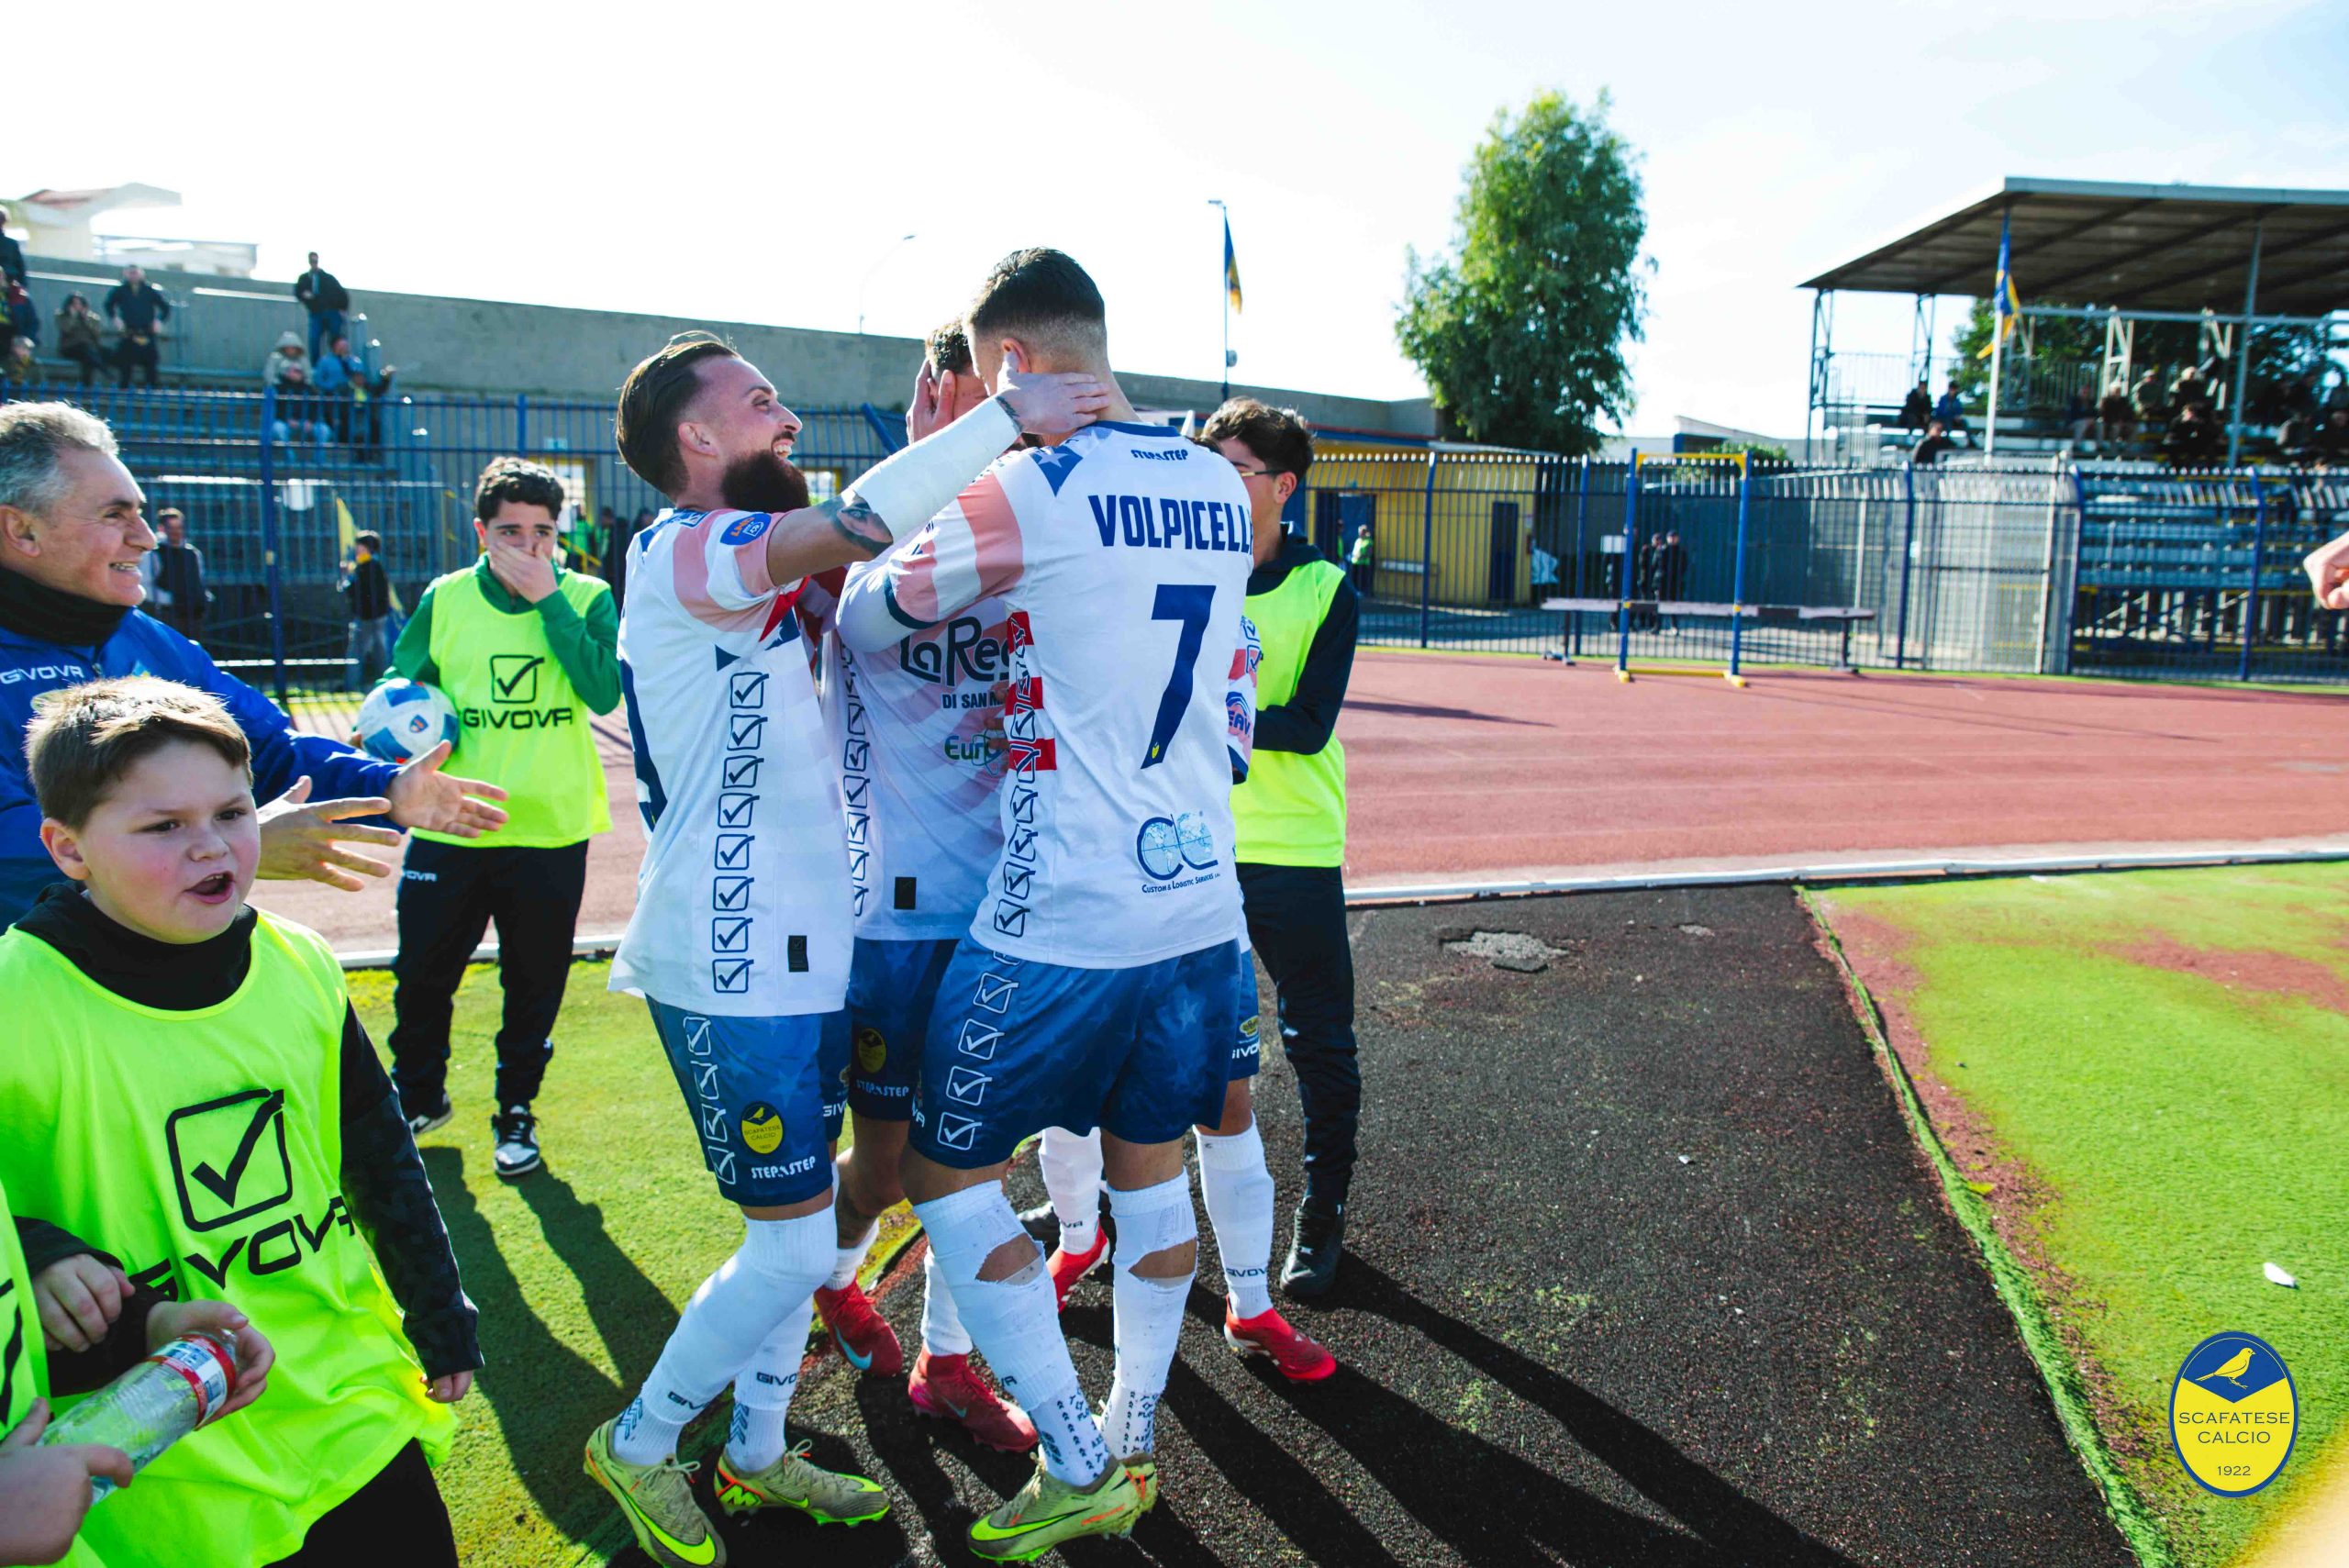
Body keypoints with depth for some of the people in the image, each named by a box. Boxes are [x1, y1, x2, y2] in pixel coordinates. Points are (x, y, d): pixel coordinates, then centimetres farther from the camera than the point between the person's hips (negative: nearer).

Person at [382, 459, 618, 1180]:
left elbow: (605, 692, -20)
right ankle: (416, 1095, 38)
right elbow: (401, 684, 11)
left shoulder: (586, 599, -5)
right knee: (422, 974, 12)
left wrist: (549, 599, -20)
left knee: (534, 986, 11)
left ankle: (516, 1111, 32)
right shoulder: (445, 600, 1)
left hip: (551, 830, -1)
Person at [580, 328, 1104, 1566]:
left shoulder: (750, 575, 15)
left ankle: (756, 1453, 35)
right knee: (791, 1251, 0)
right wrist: (1008, 418, -26)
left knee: (798, 1230, 18)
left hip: (798, 952, 10)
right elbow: (851, 526, -31)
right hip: (733, 971, -10)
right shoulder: (681, 553, -16)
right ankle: (638, 1444, 23)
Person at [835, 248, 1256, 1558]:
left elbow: (863, 620, -2)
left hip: (1063, 924, -7)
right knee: (1152, 1171, 19)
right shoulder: (1220, 490, 8)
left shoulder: (1030, 489, -14)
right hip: (1203, 906, 7)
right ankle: (1136, 1445, 35)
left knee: (948, 1174, 11)